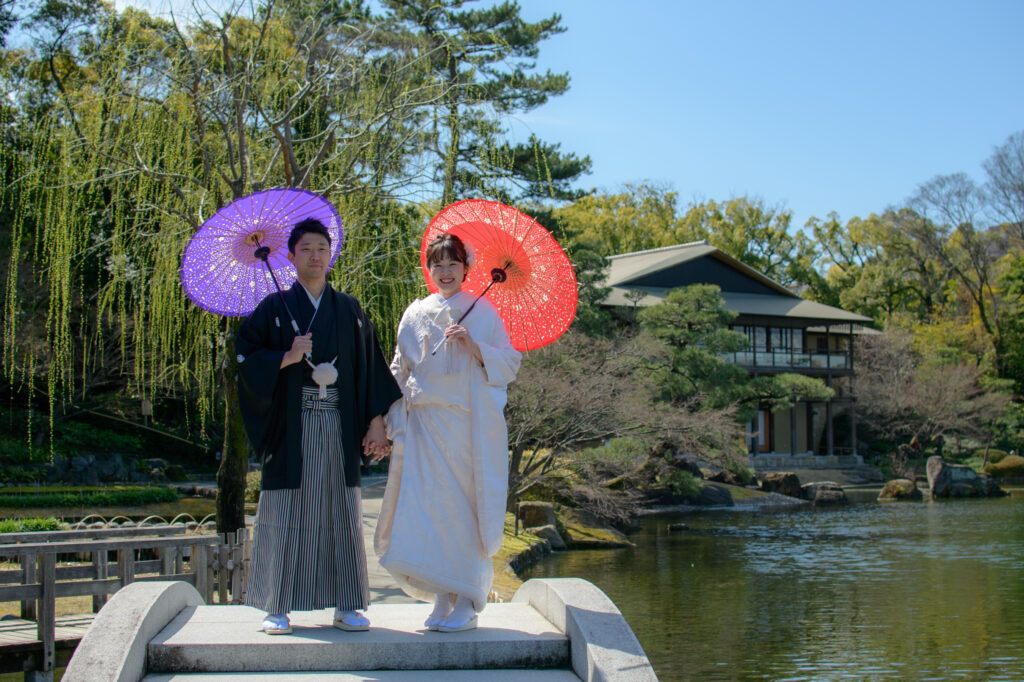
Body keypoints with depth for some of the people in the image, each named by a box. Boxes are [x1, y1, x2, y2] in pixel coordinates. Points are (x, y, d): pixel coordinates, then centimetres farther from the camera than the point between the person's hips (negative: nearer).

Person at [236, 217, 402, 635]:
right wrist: (287, 358, -16)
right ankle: (278, 607, 6)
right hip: (290, 426, -2)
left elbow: (369, 366, 11)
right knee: (287, 513, -2)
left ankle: (346, 605, 10)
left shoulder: (349, 310, 12)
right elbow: (246, 360, 0)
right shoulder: (274, 308, 6)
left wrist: (376, 422, 3)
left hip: (339, 427, 2)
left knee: (340, 513, 4)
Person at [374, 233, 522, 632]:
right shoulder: (415, 314, 14)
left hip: (468, 425, -3)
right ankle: (442, 600, 7)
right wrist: (393, 425, 8)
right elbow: (399, 372, 16)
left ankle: (466, 604, 3)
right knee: (428, 507, -2)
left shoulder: (483, 312, 6)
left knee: (465, 507, -4)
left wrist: (473, 346, -14)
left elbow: (510, 363, 1)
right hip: (424, 425, 3)